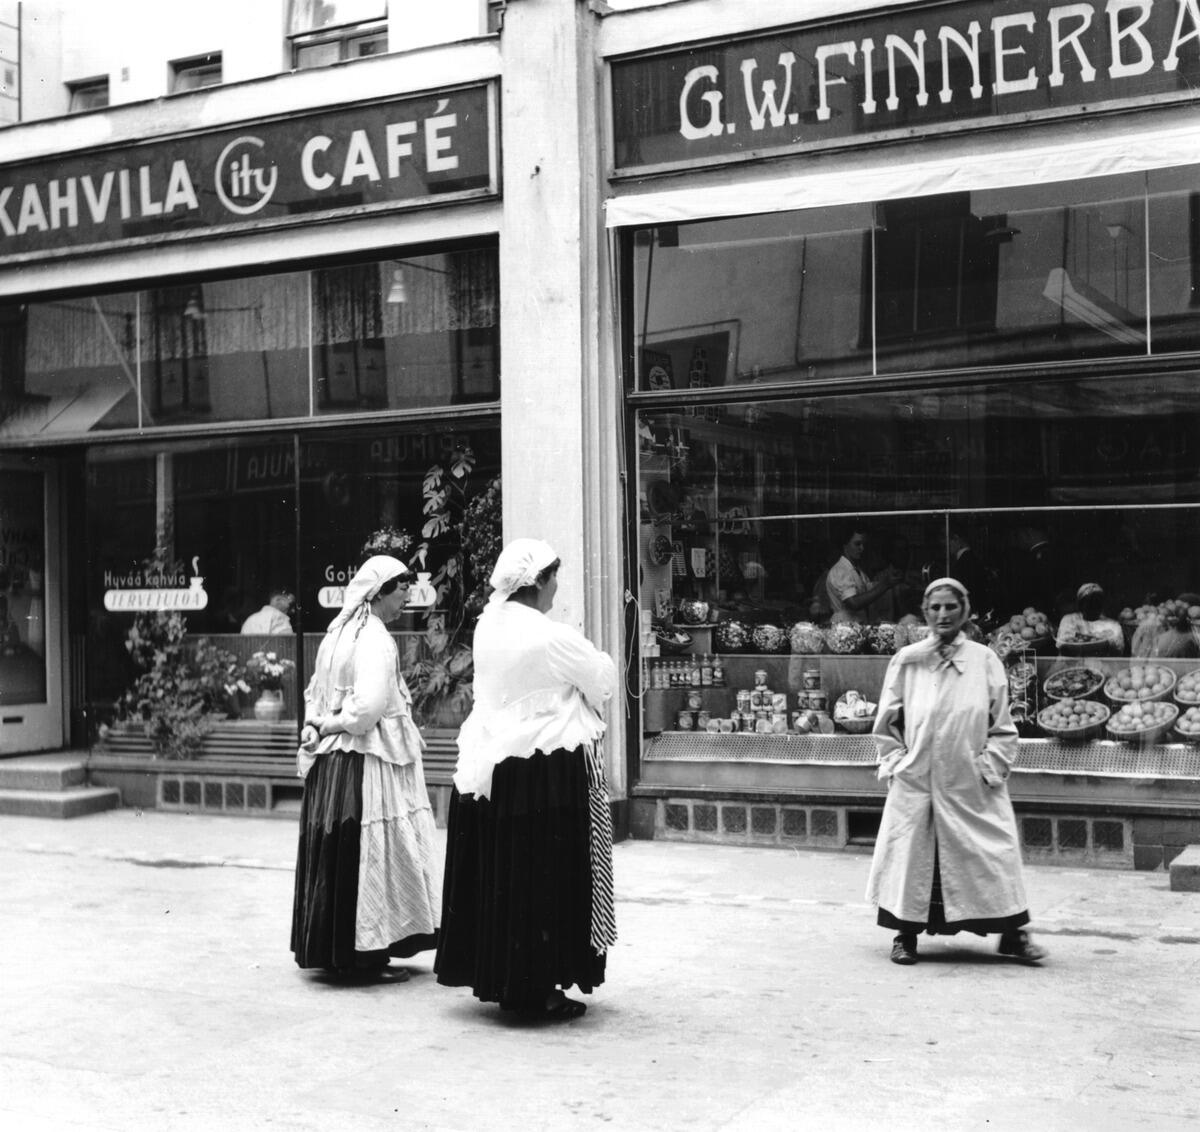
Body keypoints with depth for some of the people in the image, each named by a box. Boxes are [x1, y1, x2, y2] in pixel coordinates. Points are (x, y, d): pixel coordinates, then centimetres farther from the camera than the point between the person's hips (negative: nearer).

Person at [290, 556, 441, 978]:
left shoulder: (339, 632, 11)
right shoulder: (375, 639, -16)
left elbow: (314, 693, 19)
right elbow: (369, 706, -25)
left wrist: (317, 727, 6)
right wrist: (333, 724, -9)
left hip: (330, 761, 9)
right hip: (366, 763, -9)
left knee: (334, 854, 13)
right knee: (369, 852, 0)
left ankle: (332, 949, 22)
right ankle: (364, 954, 6)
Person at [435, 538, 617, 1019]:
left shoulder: (488, 626, 2)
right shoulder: (551, 638, -19)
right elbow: (605, 680, -6)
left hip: (489, 763, 7)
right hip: (546, 772, -7)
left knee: (498, 874, 15)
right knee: (544, 878, 3)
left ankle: (497, 977, 26)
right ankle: (536, 988, 10)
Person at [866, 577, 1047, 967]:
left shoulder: (985, 661, 2)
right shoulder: (907, 661, 2)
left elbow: (1002, 726, 4)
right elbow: (886, 722, 9)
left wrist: (991, 765, -5)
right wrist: (896, 760, 0)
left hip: (972, 784, 0)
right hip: (916, 779, 0)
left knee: (993, 851, 0)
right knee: (912, 850, 4)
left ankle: (1012, 933, 12)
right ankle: (906, 933, 18)